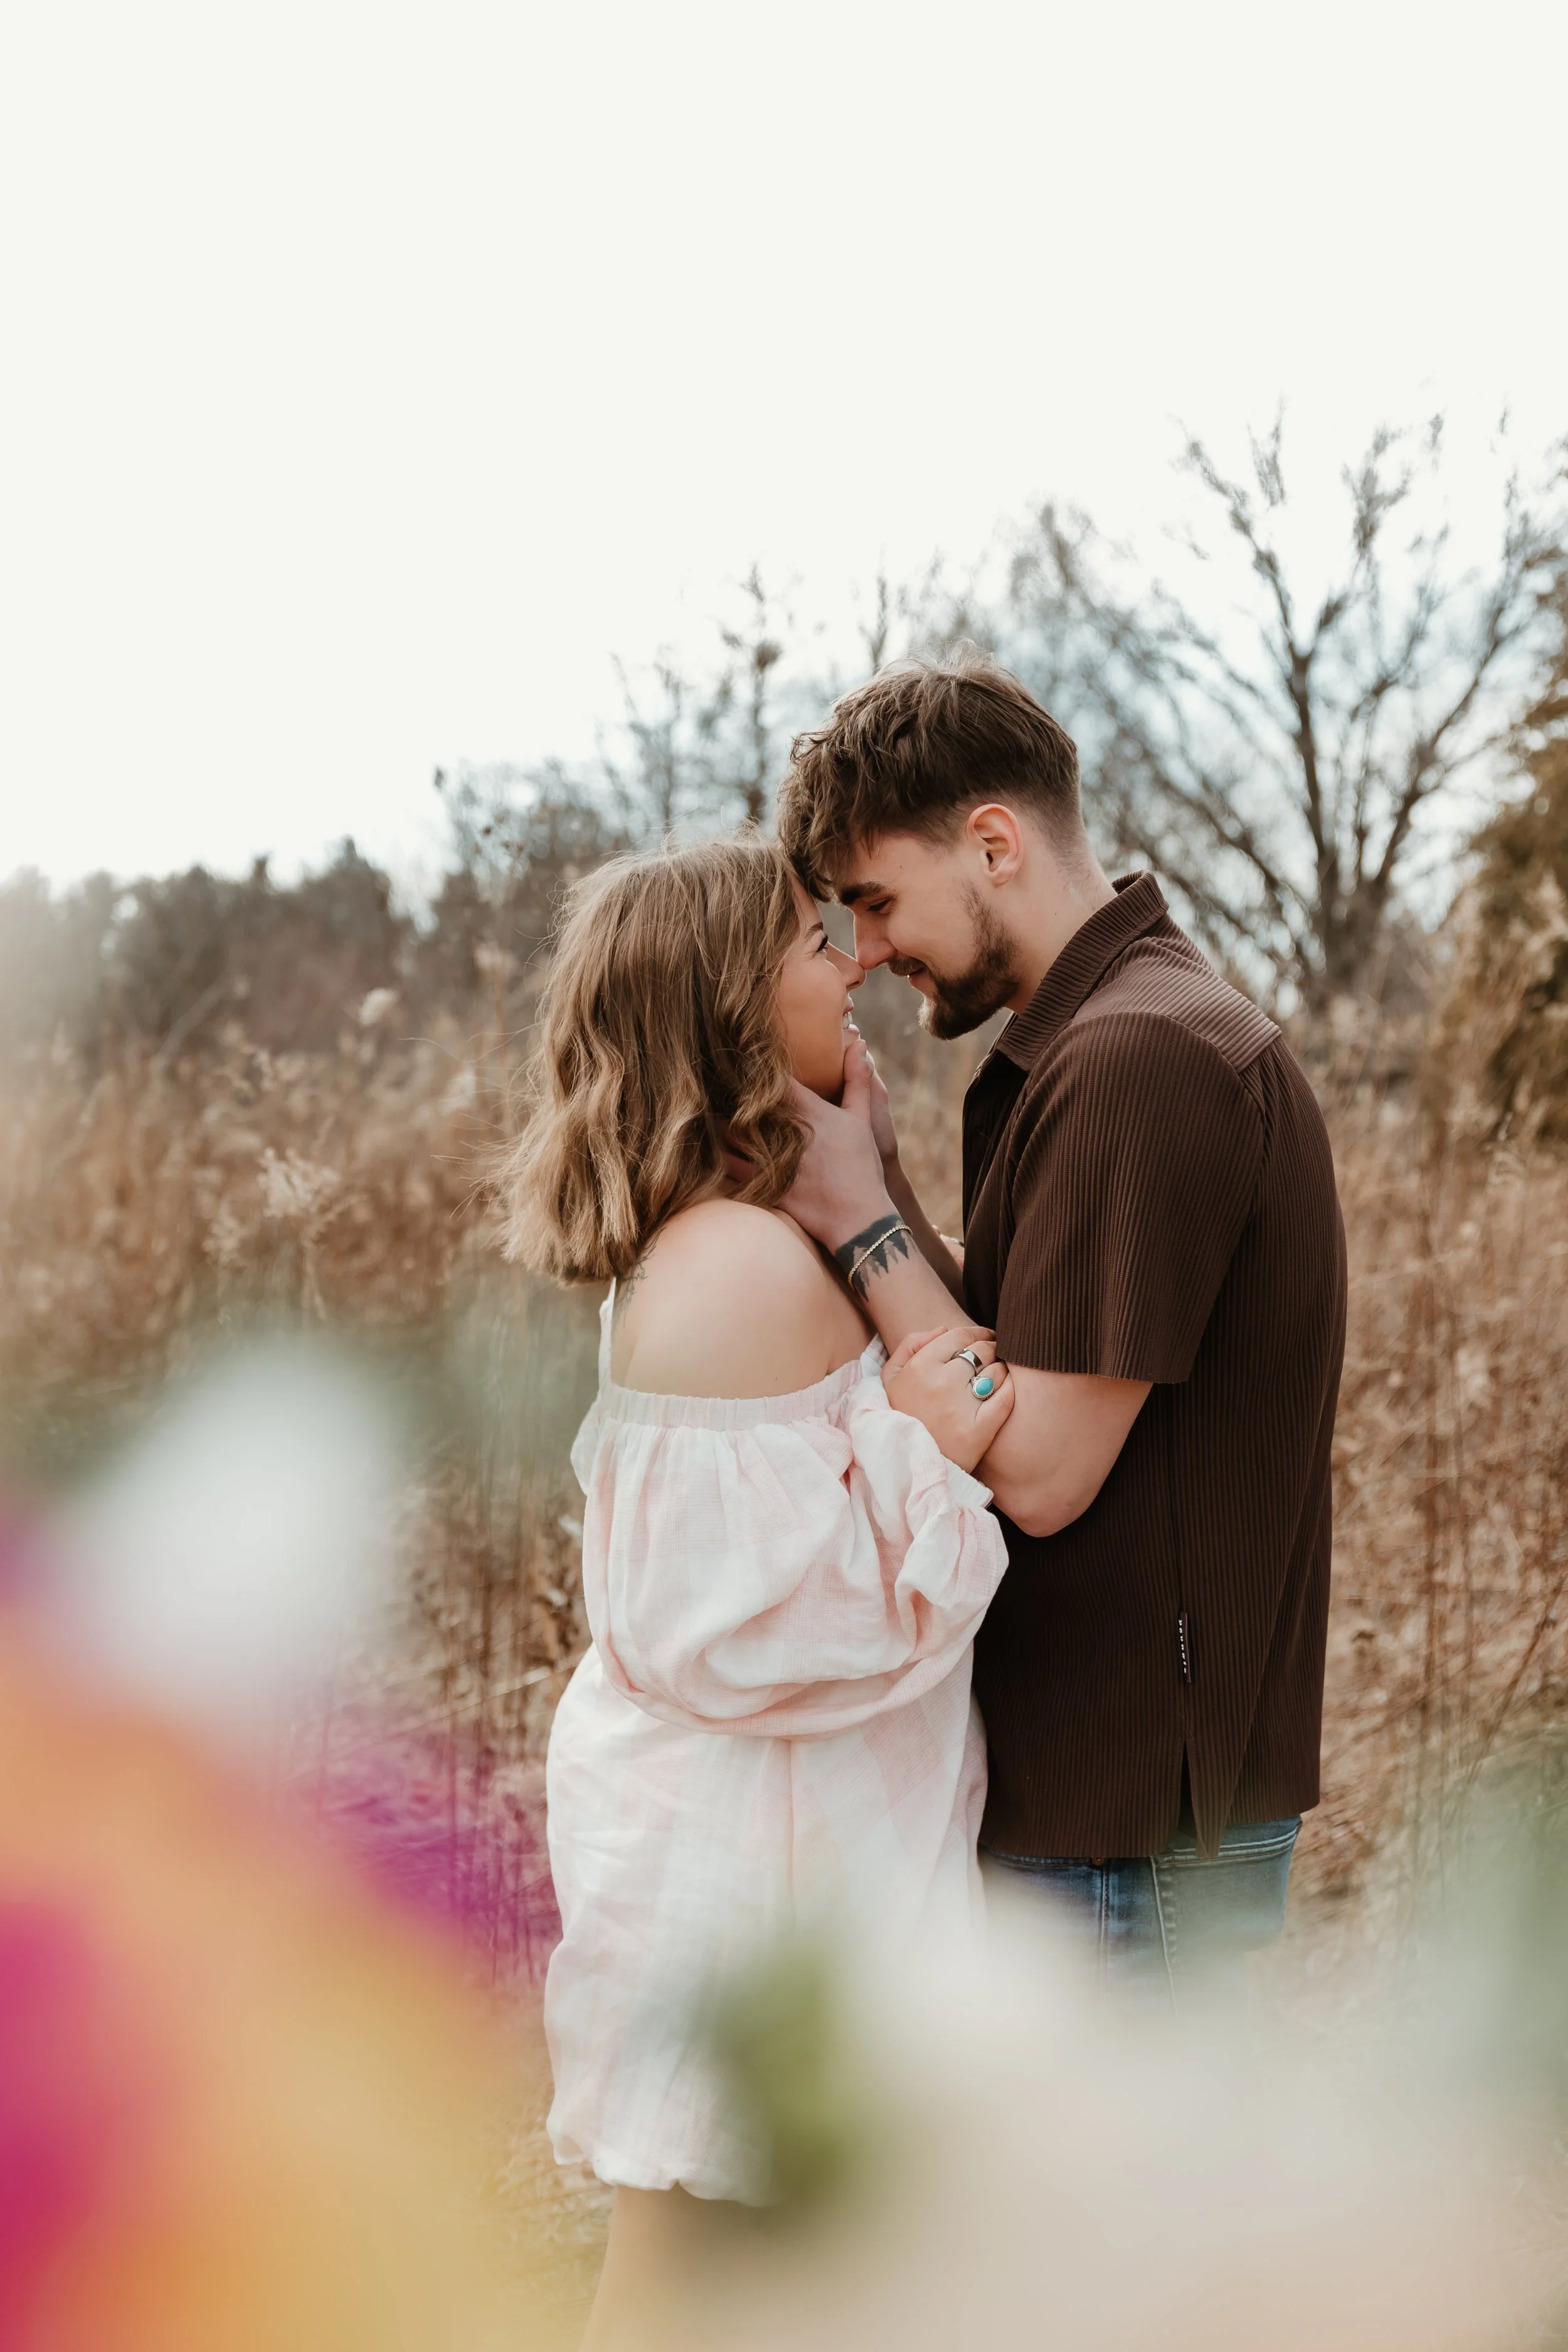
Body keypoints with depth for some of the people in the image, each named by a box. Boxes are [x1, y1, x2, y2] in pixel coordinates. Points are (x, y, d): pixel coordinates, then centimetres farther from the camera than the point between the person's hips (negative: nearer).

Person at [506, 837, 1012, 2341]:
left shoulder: (710, 1246, 9)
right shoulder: (748, 1269, -23)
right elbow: (730, 1621, -25)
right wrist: (921, 1449, -20)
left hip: (737, 1821, 10)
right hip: (737, 1848, -10)